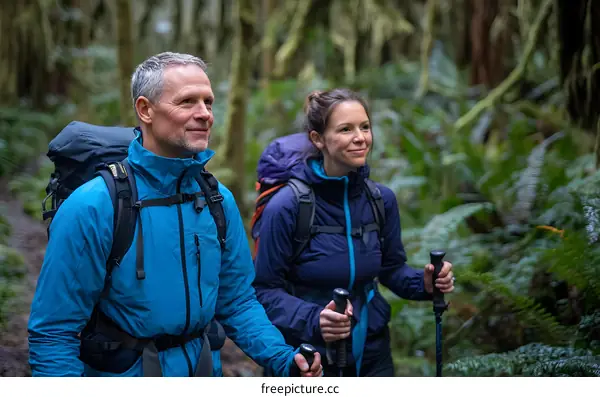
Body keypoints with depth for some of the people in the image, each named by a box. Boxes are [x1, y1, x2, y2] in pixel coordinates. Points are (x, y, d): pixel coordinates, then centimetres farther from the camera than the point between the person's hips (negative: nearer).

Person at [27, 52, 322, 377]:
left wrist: (283, 360, -11)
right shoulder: (92, 207, -20)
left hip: (198, 368, 5)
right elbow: (53, 333, -17)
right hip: (122, 373, -5)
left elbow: (237, 302, 3)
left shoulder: (219, 200, -3)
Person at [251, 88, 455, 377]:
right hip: (309, 360, -4)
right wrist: (312, 320, -29)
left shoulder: (382, 199, -3)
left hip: (372, 354, 4)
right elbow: (265, 289, -14)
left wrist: (424, 283, -9)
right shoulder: (286, 206, -18)